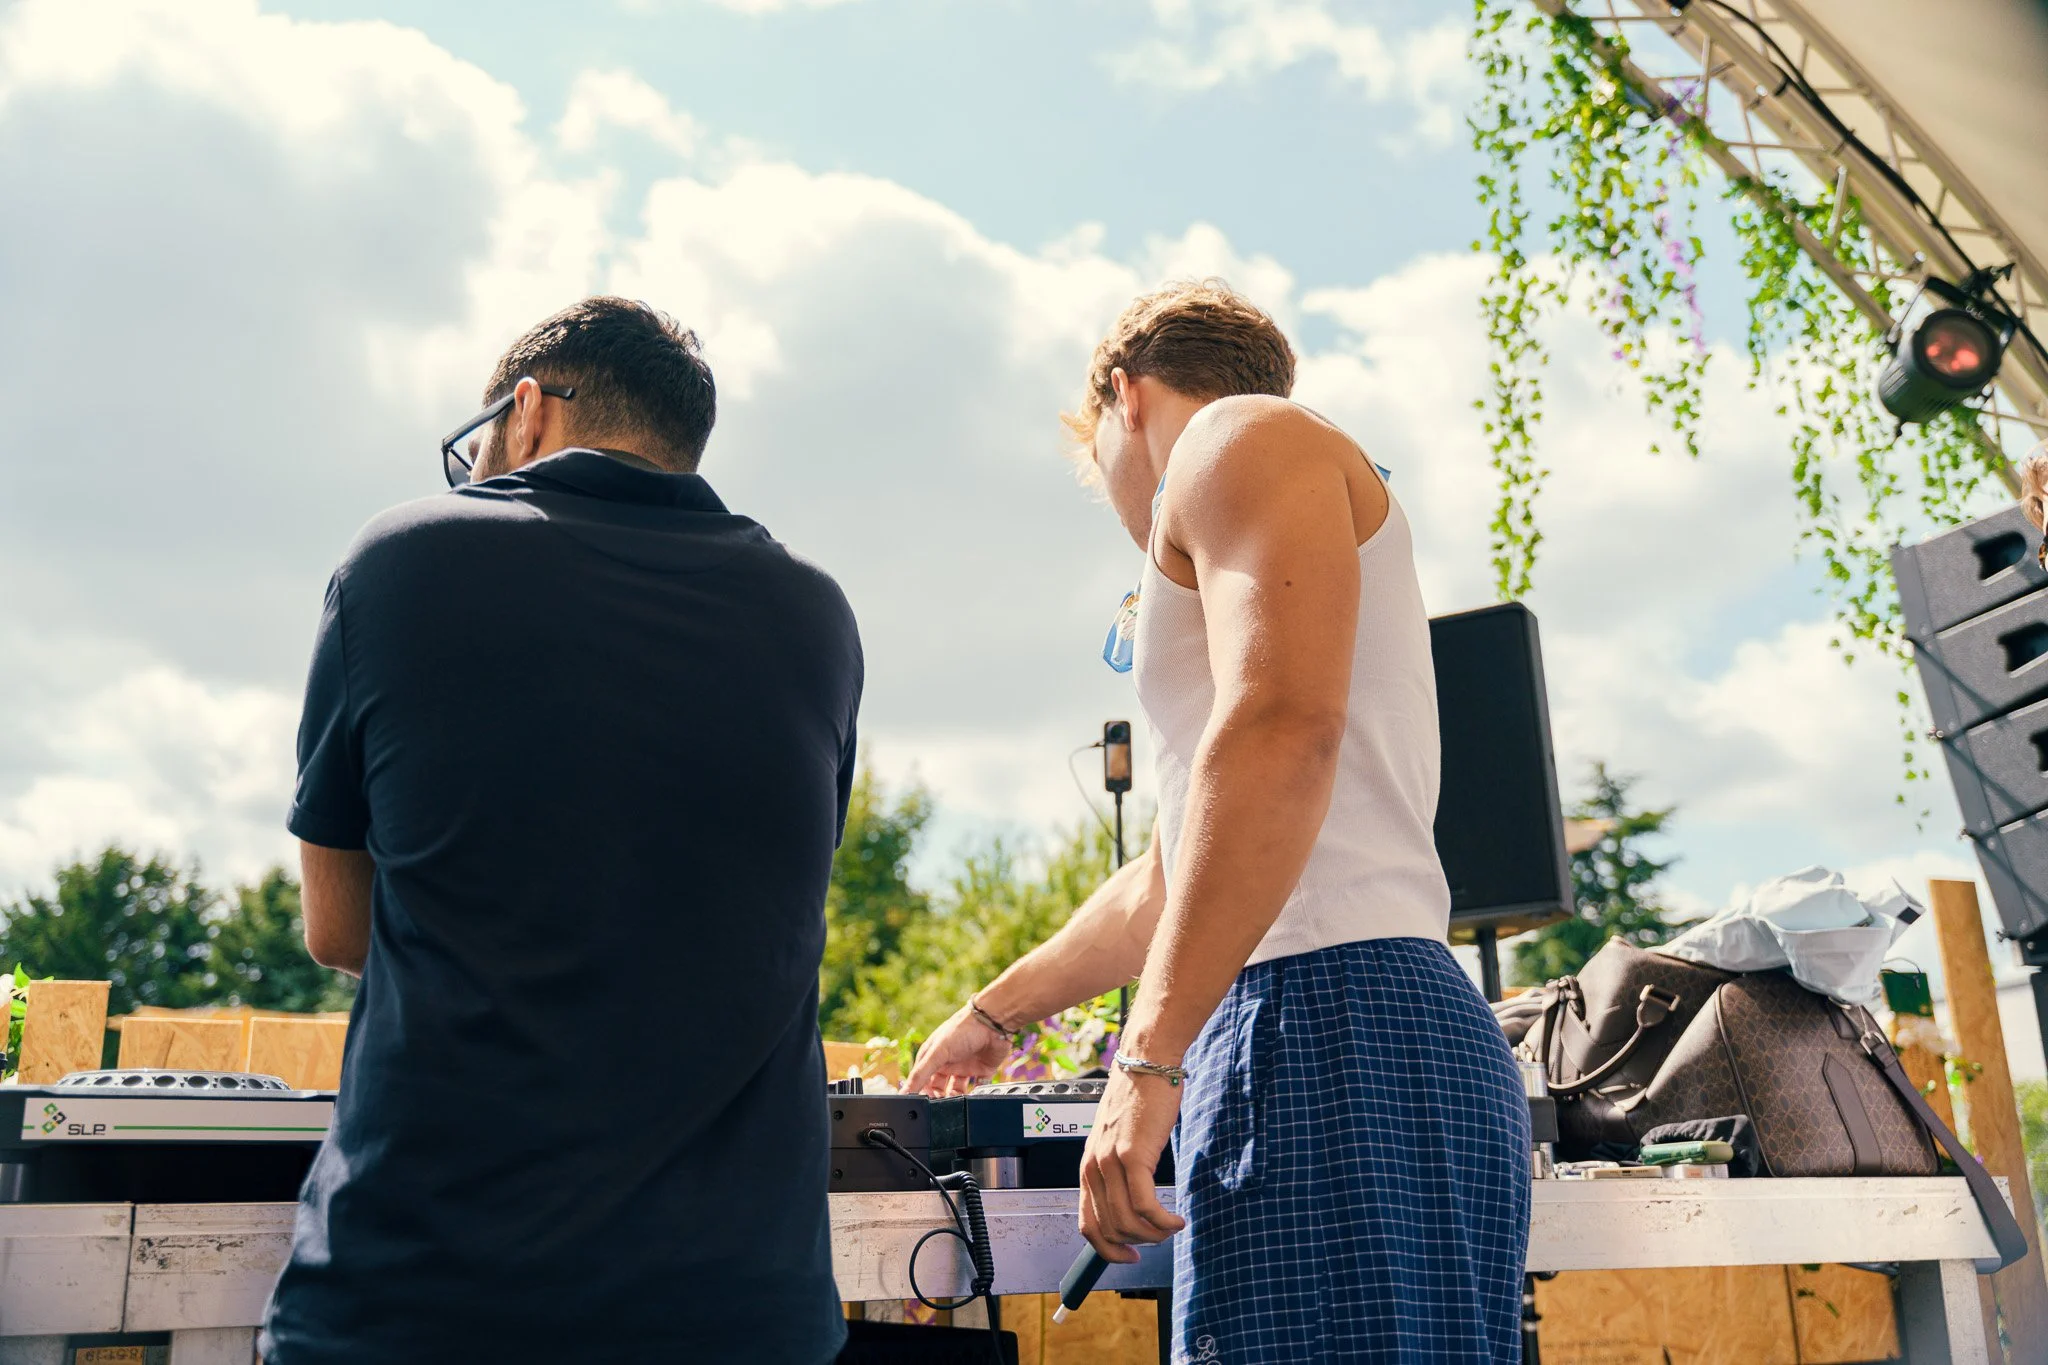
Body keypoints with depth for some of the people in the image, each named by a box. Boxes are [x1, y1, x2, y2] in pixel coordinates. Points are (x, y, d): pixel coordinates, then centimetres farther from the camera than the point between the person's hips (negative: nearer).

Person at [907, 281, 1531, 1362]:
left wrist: (1148, 1056, -21)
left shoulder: (1240, 434, 4)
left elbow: (1281, 727, -17)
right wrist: (996, 1010, 48)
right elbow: (1172, 877, 38)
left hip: (1332, 1024, -10)